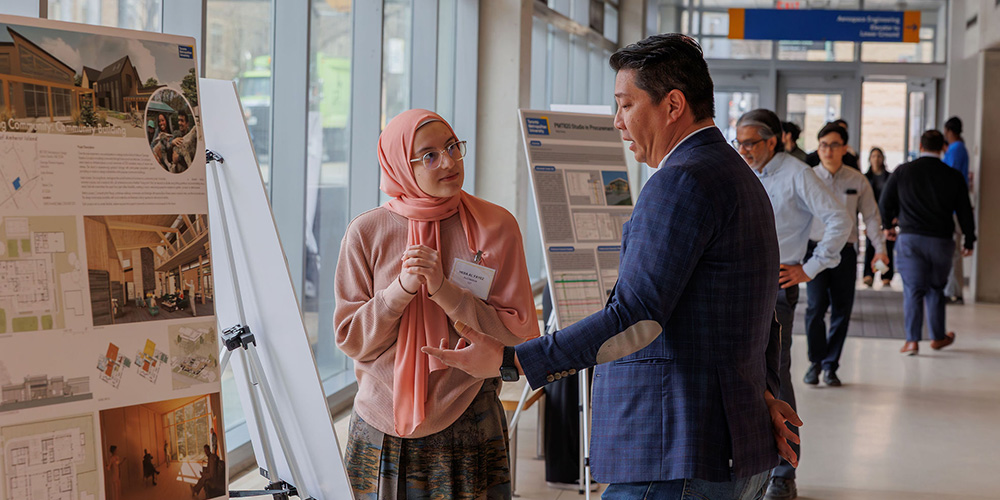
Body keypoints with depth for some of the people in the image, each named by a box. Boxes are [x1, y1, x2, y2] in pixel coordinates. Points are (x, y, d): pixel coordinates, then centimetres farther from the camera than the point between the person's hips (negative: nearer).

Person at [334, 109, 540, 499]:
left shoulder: (496, 226, -3)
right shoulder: (367, 232, -1)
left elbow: (520, 335, -6)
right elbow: (351, 339, -1)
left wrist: (445, 290, -17)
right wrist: (402, 288, -16)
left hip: (467, 424, 0)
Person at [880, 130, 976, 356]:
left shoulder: (903, 171, 0)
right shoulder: (953, 176, 1)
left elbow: (885, 203, 7)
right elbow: (965, 212, 6)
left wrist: (887, 226, 25)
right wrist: (969, 242, 17)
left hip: (910, 238, -1)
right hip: (941, 241, 1)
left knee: (913, 290, 2)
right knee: (936, 289, 16)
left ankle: (912, 340, -3)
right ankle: (938, 337, 24)